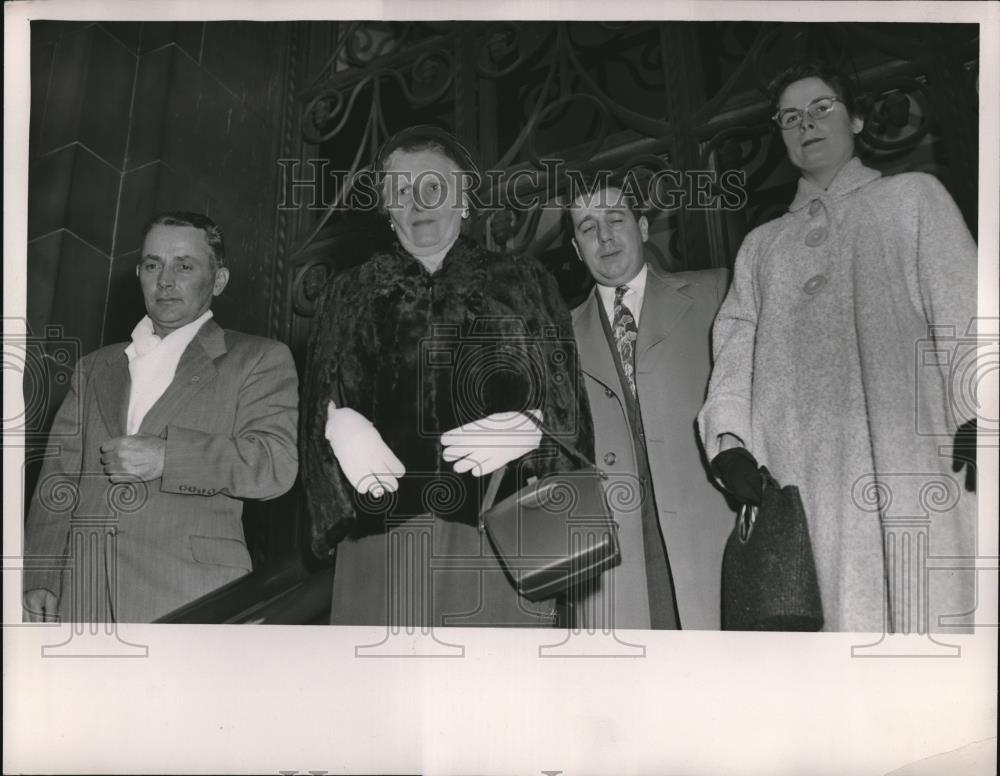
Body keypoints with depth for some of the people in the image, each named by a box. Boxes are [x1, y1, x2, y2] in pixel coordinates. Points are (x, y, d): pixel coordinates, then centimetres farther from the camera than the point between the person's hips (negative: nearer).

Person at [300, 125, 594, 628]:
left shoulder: (521, 285, 12)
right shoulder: (351, 294, 18)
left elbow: (569, 408, 7)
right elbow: (319, 405, 12)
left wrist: (531, 429, -13)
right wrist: (338, 424, -10)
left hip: (500, 531, -1)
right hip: (385, 532, 1)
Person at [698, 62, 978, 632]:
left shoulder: (913, 195, 19)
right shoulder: (761, 244, 27)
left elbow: (959, 306, 6)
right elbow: (736, 343, 15)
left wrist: (976, 415, -10)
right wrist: (729, 437, -3)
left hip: (910, 450, -2)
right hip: (802, 470, 2)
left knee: (926, 608, -12)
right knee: (839, 608, -7)